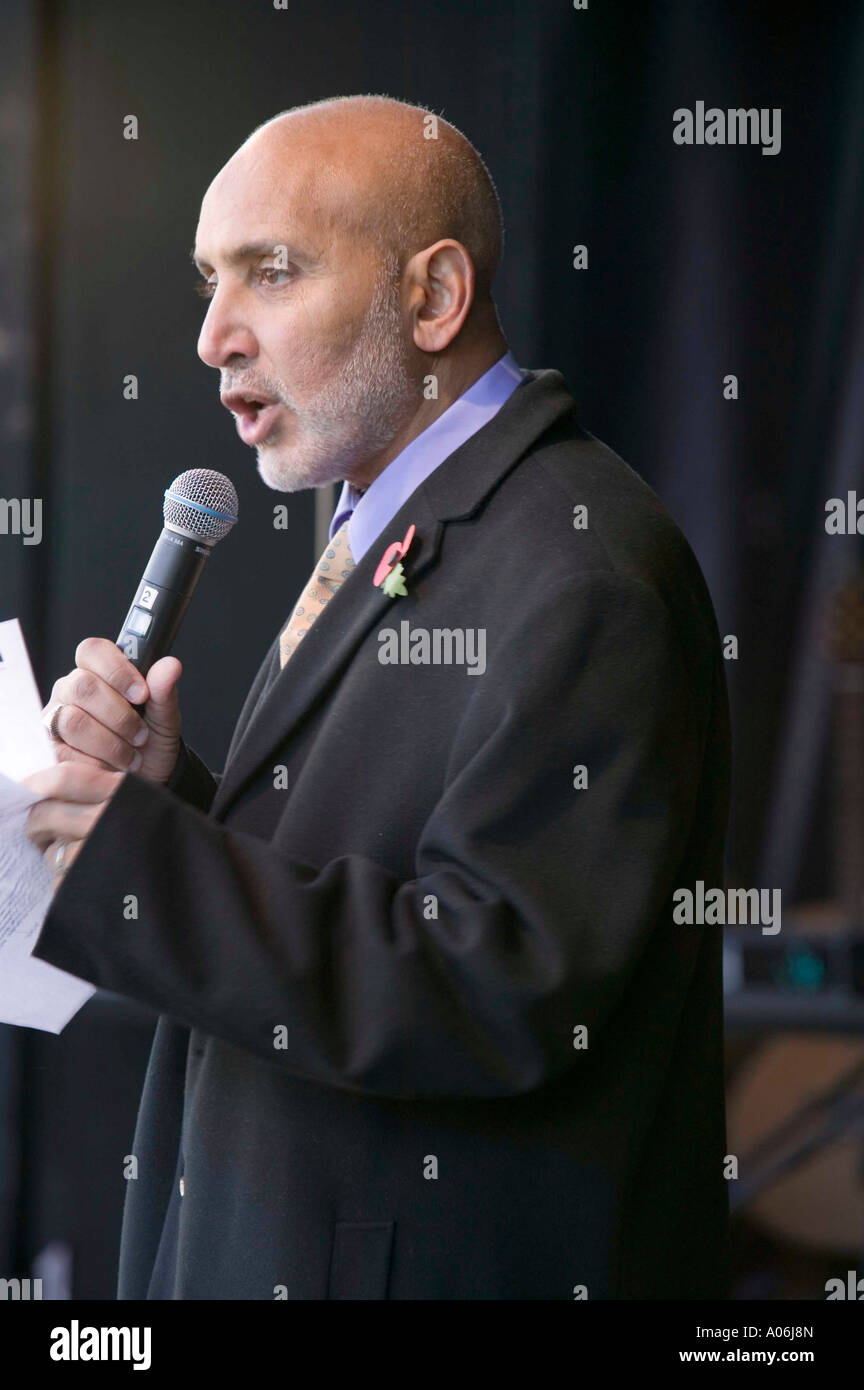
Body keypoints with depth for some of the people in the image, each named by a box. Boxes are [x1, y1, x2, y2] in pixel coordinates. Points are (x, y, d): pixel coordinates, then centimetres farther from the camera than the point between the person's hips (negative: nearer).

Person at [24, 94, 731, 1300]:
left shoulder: (582, 573, -19)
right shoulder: (387, 537, 12)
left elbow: (500, 993, -26)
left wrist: (124, 851, -24)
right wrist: (162, 789, -9)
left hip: (461, 1267, -9)